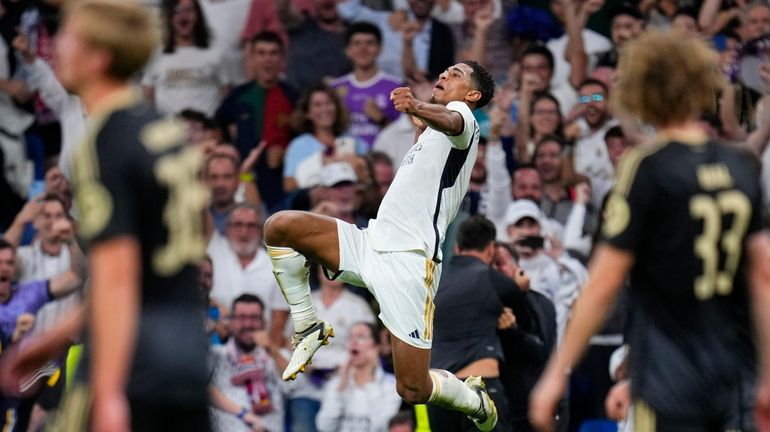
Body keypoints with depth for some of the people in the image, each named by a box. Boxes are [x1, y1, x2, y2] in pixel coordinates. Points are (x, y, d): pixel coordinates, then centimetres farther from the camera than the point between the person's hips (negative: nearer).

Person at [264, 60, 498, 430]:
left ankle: (476, 401, 22)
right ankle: (307, 328, 1)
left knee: (413, 390, -11)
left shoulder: (463, 115, 0)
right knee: (279, 227, -13)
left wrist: (417, 108, -50)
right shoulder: (428, 134, 28)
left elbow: (451, 121, -29)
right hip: (372, 243, 8)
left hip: (408, 261, -8)